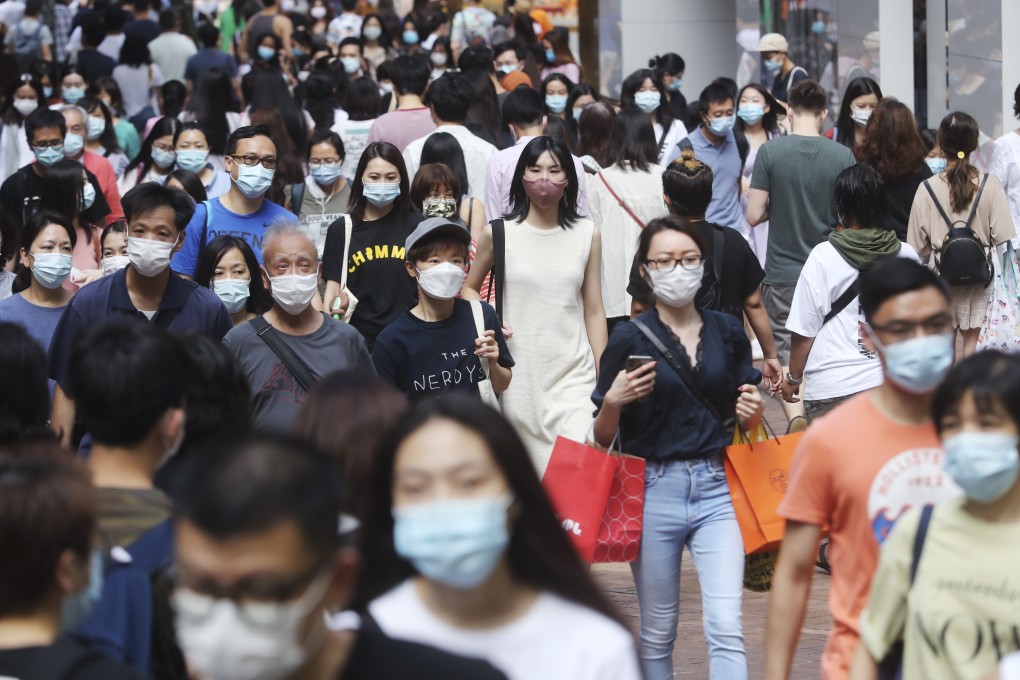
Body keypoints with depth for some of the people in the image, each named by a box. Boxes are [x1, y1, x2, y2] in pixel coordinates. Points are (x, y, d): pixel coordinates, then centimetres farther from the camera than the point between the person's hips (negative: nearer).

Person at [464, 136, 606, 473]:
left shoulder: (587, 235, 6)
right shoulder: (499, 233, 2)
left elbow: (594, 310, 8)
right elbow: (469, 287, 15)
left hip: (574, 375, 0)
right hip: (518, 375, 0)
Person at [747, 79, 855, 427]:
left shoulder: (770, 152, -9)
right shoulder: (842, 156, -5)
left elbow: (754, 215, -8)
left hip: (782, 273, -2)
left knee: (785, 353, 2)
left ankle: (796, 420, -14)